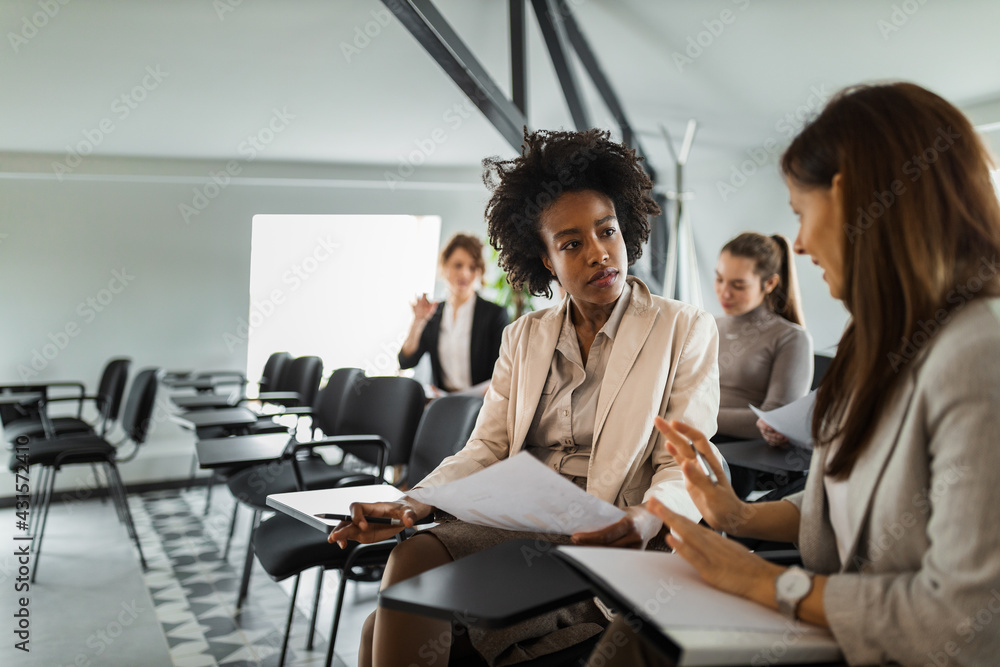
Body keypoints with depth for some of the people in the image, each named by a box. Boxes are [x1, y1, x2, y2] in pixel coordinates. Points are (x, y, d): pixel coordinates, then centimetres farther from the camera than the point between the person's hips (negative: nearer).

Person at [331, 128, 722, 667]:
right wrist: (413, 505, -10)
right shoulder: (524, 337, 16)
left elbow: (684, 469, -3)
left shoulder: (686, 330, 4)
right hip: (513, 529, 5)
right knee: (412, 556, -25)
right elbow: (484, 450, 9)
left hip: (606, 543, -4)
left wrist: (648, 517, -25)